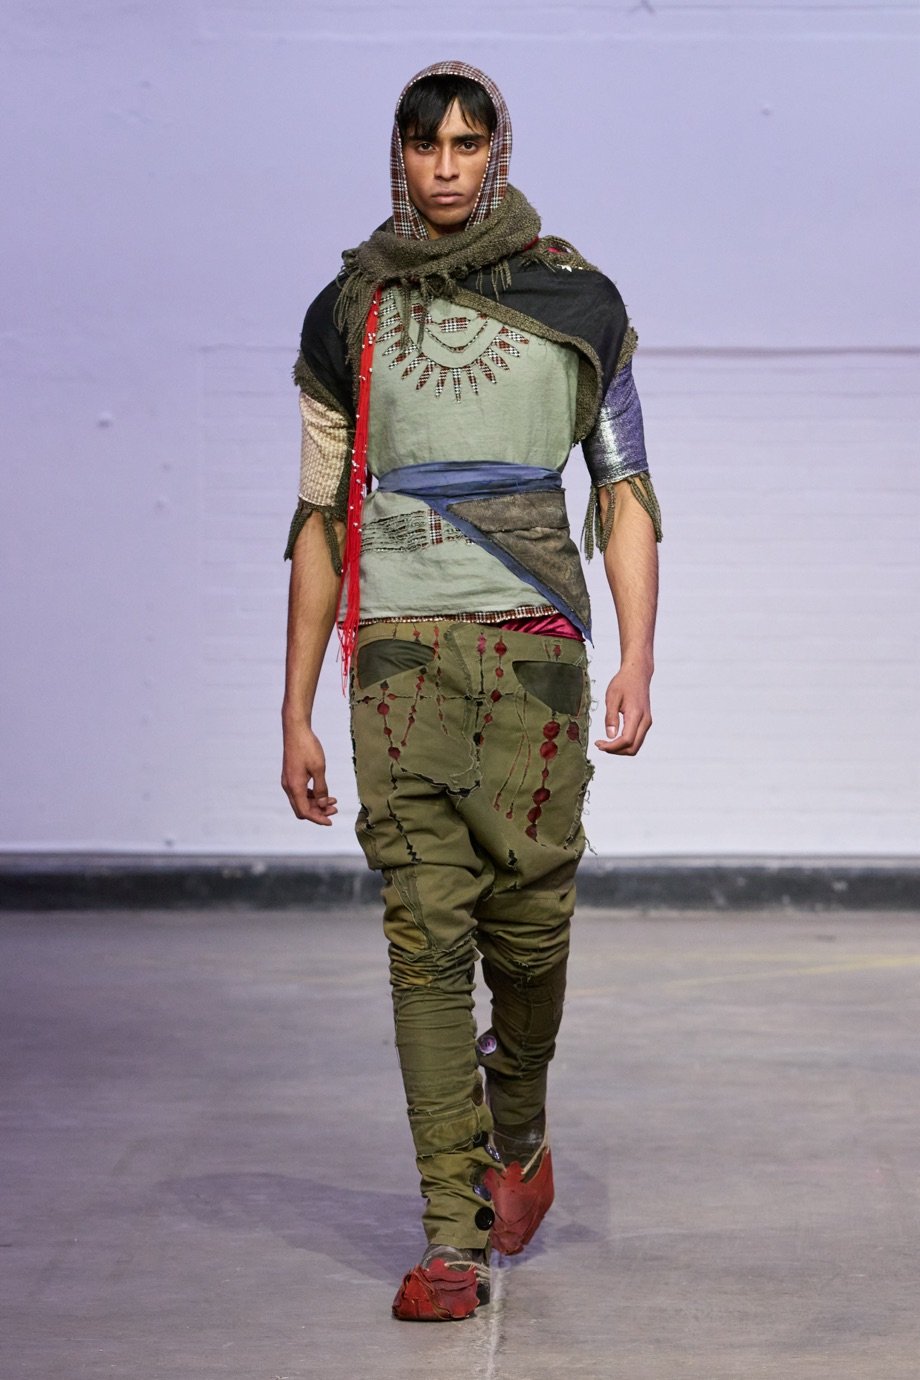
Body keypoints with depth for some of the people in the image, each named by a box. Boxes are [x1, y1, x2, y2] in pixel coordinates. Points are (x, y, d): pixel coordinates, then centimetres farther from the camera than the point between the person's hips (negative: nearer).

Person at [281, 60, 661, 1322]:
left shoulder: (576, 302, 8)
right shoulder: (348, 315, 11)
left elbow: (625, 496, 8)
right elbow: (321, 521, 13)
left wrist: (638, 664, -6)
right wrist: (296, 712, 9)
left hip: (533, 647, 0)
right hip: (400, 650, 1)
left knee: (528, 925, -2)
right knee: (425, 932, -7)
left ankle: (519, 1134, 30)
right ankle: (454, 1239, -3)